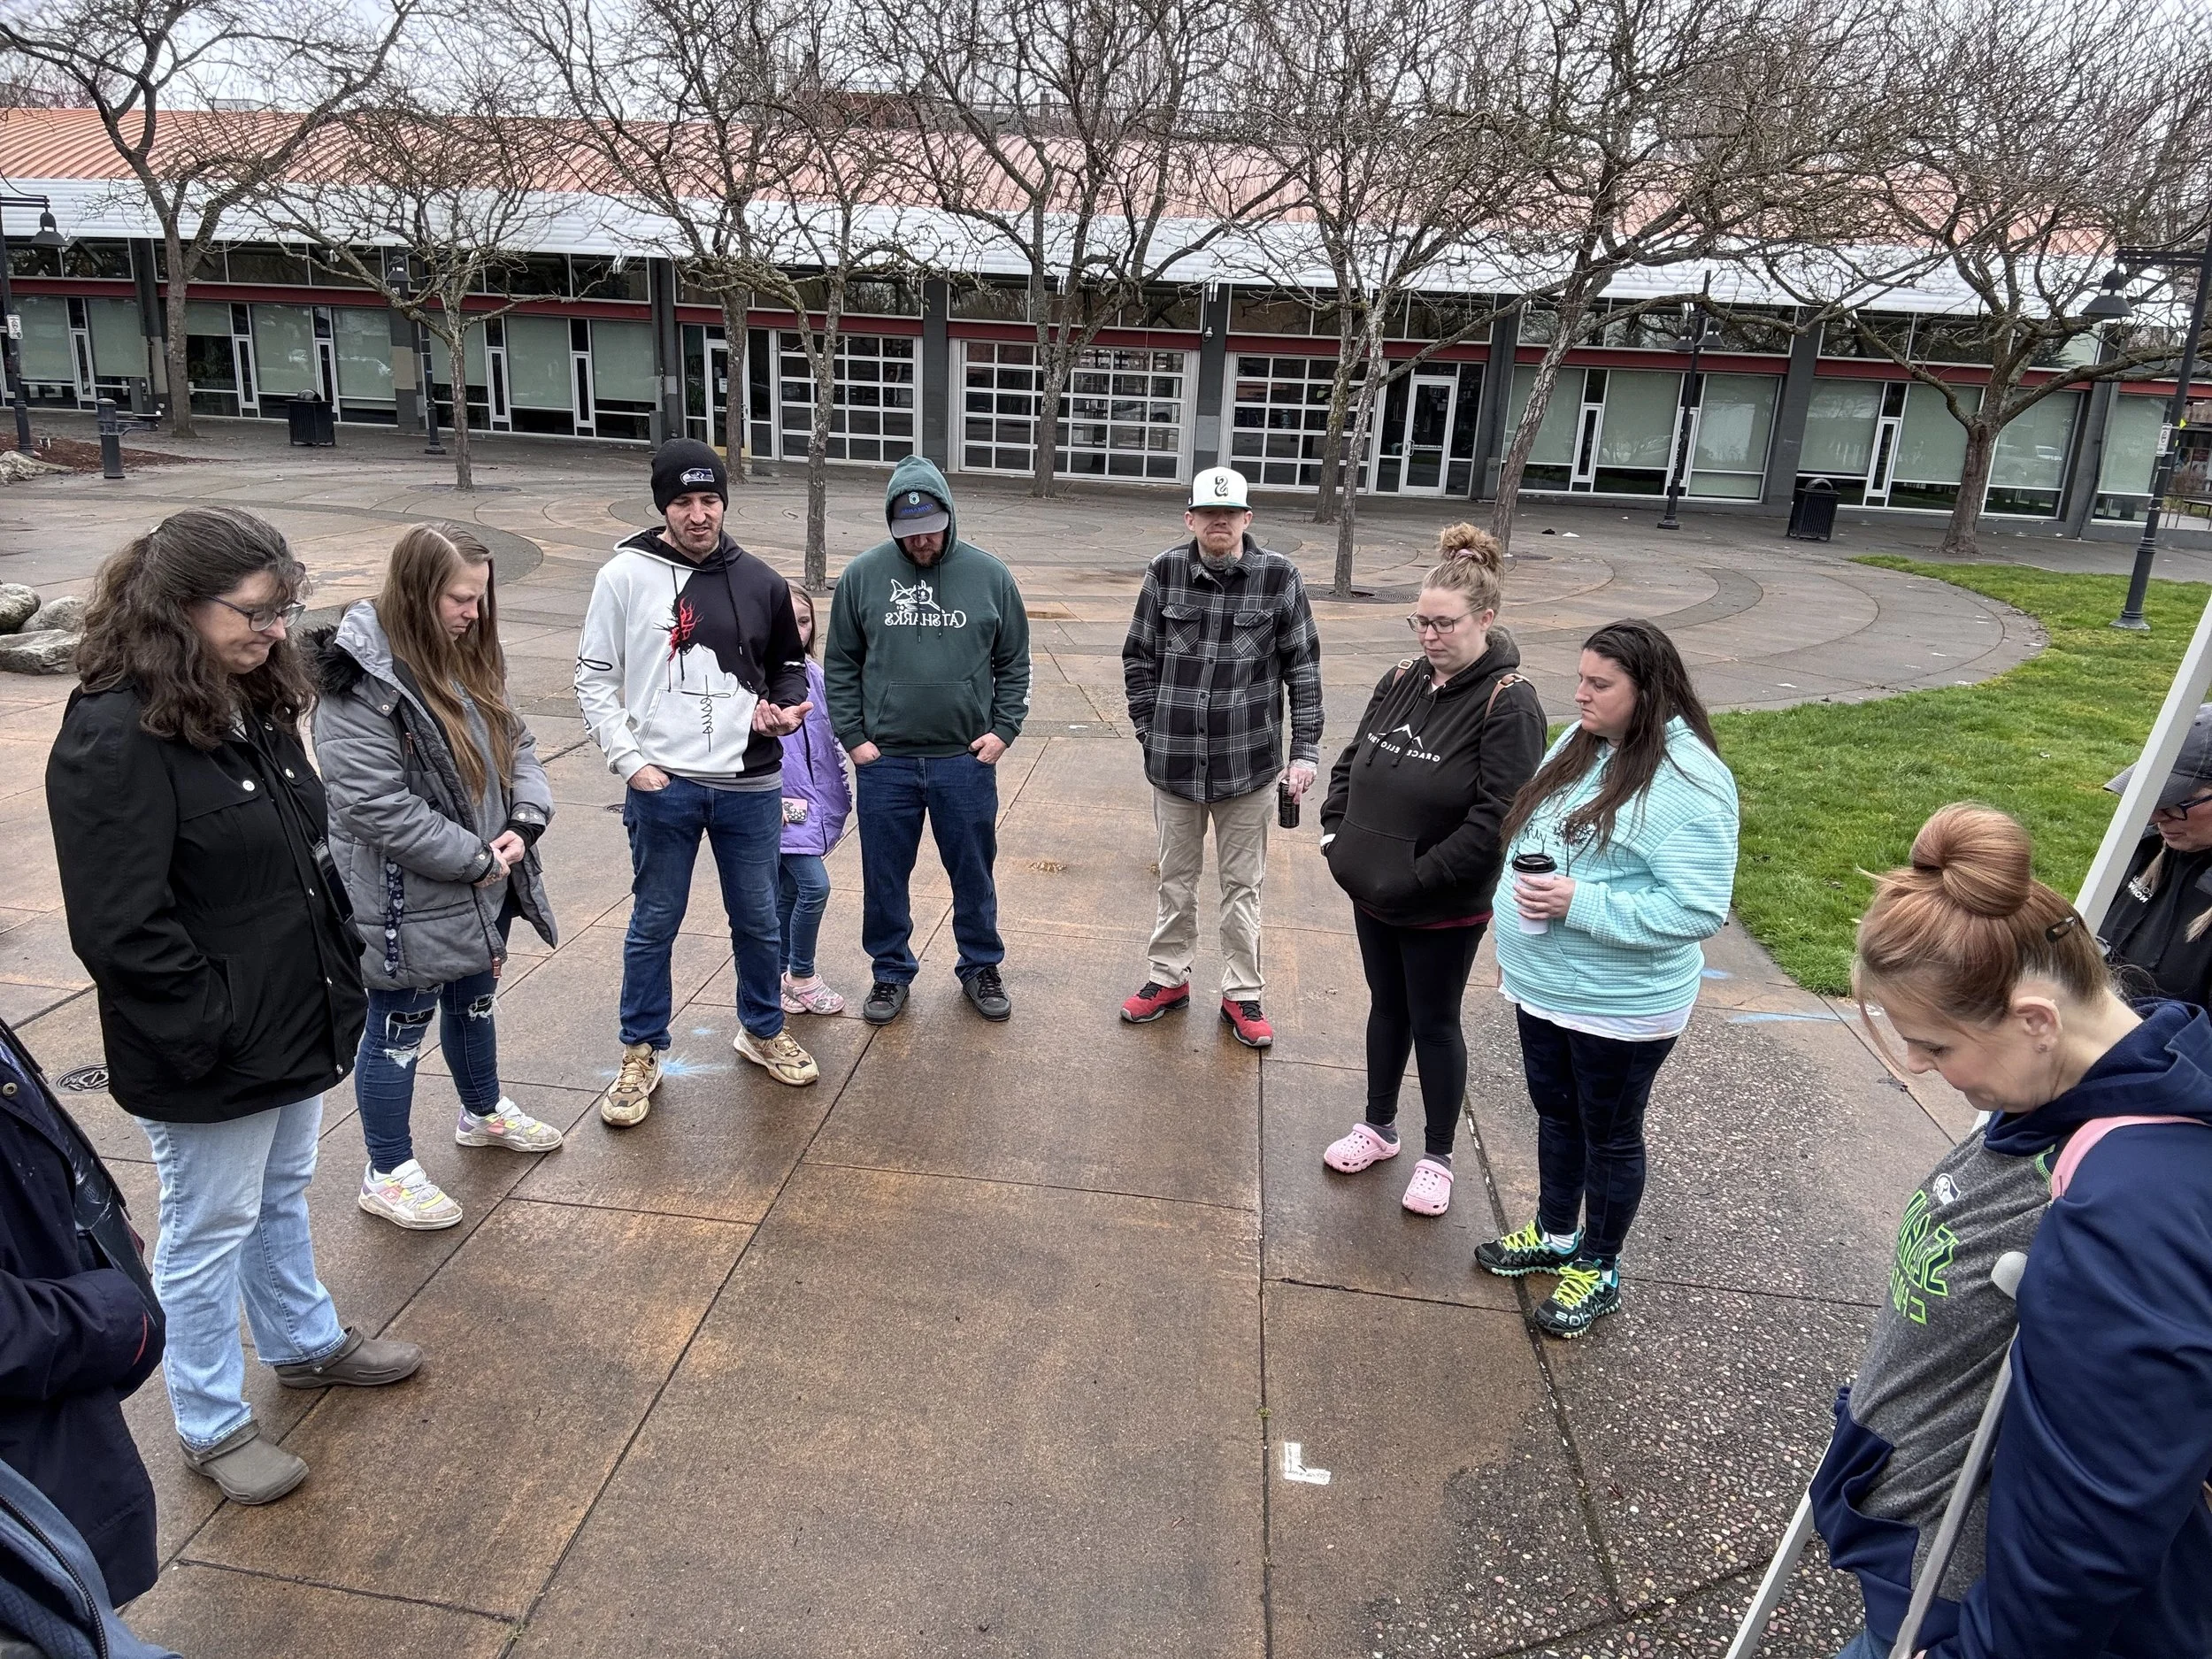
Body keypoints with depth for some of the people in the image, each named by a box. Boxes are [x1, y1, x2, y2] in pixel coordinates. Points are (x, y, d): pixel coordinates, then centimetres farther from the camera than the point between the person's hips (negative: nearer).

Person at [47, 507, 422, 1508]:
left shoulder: (256, 704, 4)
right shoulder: (116, 737, -23)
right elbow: (119, 929, -24)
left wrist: (338, 974, 10)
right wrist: (215, 1032, -18)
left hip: (294, 1028, 8)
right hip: (208, 1061, -8)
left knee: (282, 1198, 27)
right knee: (208, 1235, 11)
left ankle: (305, 1343, 48)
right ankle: (212, 1428, 31)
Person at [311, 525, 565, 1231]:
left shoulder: (468, 656, 4)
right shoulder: (361, 682, -23)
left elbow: (516, 744, 10)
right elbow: (377, 808, -26)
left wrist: (525, 822, -8)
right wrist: (474, 859, -19)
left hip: (483, 885, 8)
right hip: (407, 900, -8)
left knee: (474, 1002, 26)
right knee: (399, 1029, 8)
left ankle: (484, 1112, 49)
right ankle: (388, 1174, 25)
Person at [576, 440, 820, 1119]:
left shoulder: (760, 582, 3)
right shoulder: (625, 576, -5)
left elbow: (788, 665, 16)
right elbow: (595, 680, 0)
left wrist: (784, 705, -5)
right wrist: (630, 762, -9)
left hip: (750, 786, 3)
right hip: (662, 787, -2)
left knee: (758, 920, 14)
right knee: (654, 925, 9)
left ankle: (763, 1031, 35)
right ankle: (641, 1055, 25)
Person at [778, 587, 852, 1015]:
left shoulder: (814, 675, 8)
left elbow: (831, 738, 16)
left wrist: (843, 794, 14)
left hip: (814, 801, 7)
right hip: (779, 804, -7)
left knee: (788, 892, 15)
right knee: (815, 886, -11)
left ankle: (781, 976, 28)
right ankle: (801, 976, 7)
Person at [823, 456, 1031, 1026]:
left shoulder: (989, 575, -1)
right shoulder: (864, 574, -2)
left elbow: (1014, 662, 6)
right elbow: (840, 664, 4)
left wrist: (1004, 728, -2)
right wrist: (852, 736, -2)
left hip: (966, 760, 0)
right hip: (884, 761, 0)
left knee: (974, 873, 12)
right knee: (884, 877, 10)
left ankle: (981, 968, 31)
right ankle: (891, 972, 28)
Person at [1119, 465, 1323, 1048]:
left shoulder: (1279, 577, -7)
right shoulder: (1164, 572, -3)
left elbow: (1303, 668, -2)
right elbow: (1139, 657, 6)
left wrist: (1305, 751, -5)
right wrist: (1150, 730, 1)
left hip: (1249, 763, -1)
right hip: (1174, 760, 2)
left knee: (1242, 883, 11)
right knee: (1176, 877, 17)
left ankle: (1242, 994, 25)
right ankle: (1168, 977, 33)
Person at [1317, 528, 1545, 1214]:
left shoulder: (1508, 704, -17)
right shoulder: (1401, 681, 2)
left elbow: (1495, 820, -22)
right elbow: (1350, 763, 13)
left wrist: (1418, 879, -21)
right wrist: (1335, 832, 1)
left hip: (1445, 907, -6)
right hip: (1372, 892, 6)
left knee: (1434, 1024, 9)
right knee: (1387, 1009, 21)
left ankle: (1438, 1157, 29)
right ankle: (1378, 1127, 40)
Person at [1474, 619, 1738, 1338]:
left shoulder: (1688, 782, -23)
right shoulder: (1579, 742, 2)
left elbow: (1697, 909, -27)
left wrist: (1580, 904, -30)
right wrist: (1516, 942, 14)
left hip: (1619, 1006, -7)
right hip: (1542, 985, 8)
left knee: (1609, 1136, 12)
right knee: (1555, 1113, 23)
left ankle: (1598, 1268, 33)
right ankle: (1555, 1235, 44)